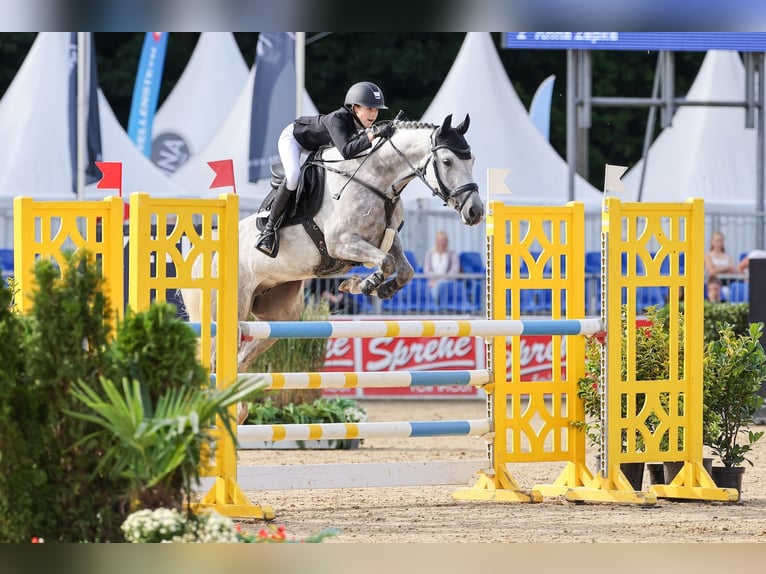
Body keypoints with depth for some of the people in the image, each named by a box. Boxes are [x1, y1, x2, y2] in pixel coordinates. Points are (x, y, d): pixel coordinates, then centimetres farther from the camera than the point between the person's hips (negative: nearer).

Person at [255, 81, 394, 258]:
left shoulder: (364, 125, -21)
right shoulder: (337, 120, -42)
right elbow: (346, 151, -56)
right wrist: (373, 134, -61)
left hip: (318, 147, 8)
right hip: (293, 137, -8)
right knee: (293, 176, -30)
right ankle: (269, 228, -21)